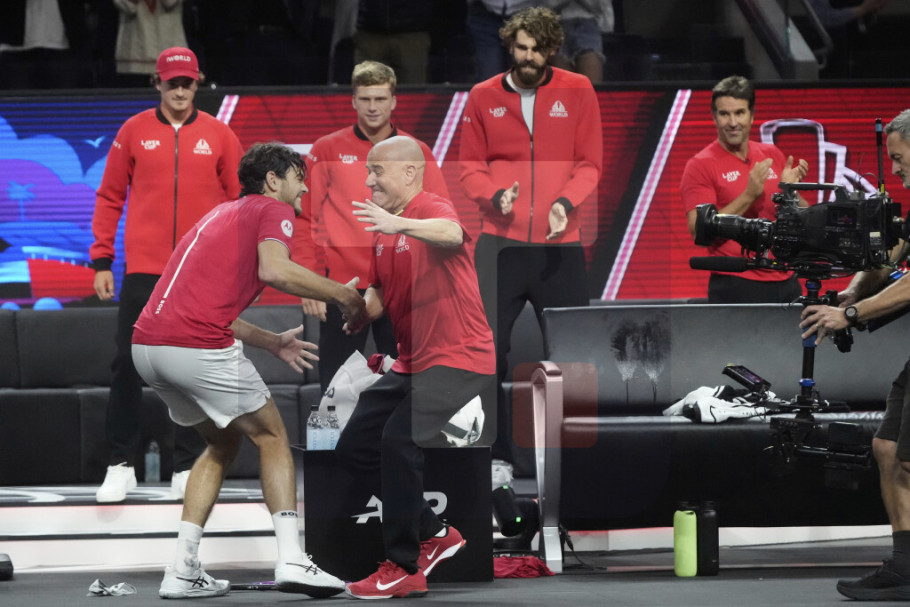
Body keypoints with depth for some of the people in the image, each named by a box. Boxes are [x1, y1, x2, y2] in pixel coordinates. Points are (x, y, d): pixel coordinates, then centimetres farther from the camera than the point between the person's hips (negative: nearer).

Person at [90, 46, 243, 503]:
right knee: (127, 365, -1)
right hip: (143, 272, 0)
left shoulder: (218, 135, 4)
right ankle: (121, 464, 8)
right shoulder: (134, 132, 4)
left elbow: (239, 199, 7)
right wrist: (101, 261, 1)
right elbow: (110, 197, 7)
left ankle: (186, 467, 11)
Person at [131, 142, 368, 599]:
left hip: (147, 344, 8)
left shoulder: (223, 214, 30)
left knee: (223, 442, 24)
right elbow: (274, 270, -18)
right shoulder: (273, 210, 4)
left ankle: (182, 572, 15)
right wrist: (342, 295, -10)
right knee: (271, 438, 8)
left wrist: (273, 343, 34)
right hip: (197, 346, -8)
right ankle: (290, 560, -4)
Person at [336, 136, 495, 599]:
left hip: (459, 359, -10)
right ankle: (434, 535, 20)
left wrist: (400, 225, -56)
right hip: (413, 361, 10)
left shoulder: (433, 209, -14)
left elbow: (451, 234, -38)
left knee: (399, 440, -25)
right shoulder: (382, 232, 14)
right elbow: (379, 294, 19)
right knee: (354, 446, 9)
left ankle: (404, 569, -16)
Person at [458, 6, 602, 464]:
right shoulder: (483, 97, 7)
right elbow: (470, 166, 8)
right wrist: (495, 195, -11)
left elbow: (589, 163, 5)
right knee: (488, 345, -8)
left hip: (560, 242, 0)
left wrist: (566, 203, -12)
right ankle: (495, 455, -1)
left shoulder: (577, 92, 5)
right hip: (500, 241, 0)